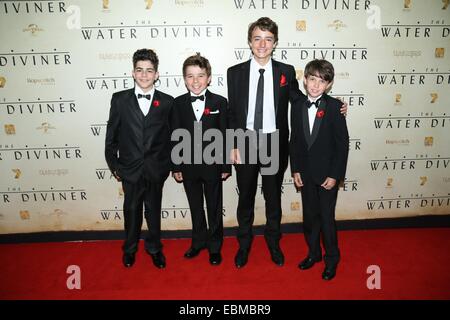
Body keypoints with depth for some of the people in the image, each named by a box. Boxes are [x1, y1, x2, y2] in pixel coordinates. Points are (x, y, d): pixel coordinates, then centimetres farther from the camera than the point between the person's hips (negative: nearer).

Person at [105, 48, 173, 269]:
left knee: (154, 210, 13)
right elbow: (111, 135, 1)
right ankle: (129, 249, 37)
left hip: (156, 169, 0)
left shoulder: (167, 102, -2)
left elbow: (171, 137, 1)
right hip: (130, 168, 0)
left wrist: (168, 165, 0)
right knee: (131, 210, 15)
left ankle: (154, 248, 35)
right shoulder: (119, 99, -2)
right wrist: (113, 165, 2)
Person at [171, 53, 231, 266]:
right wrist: (176, 167, -2)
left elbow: (224, 136, -5)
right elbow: (175, 137, 0)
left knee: (214, 208, 12)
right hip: (189, 166, 2)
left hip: (212, 165, -1)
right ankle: (198, 242, 36)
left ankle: (215, 246, 29)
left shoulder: (219, 102, -6)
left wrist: (226, 166, -6)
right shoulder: (178, 103, -1)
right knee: (195, 207, 17)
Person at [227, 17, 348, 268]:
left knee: (273, 196, 15)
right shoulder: (235, 72, -1)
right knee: (246, 197, 14)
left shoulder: (287, 72, -1)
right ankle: (244, 243, 35)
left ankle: (273, 242, 38)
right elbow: (231, 113, 1)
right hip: (245, 143, 0)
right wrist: (233, 145, -4)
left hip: (275, 144, 0)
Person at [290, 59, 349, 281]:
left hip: (327, 173, -4)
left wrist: (335, 175, -12)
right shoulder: (297, 106, 1)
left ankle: (331, 259, 26)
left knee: (326, 218, 5)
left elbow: (342, 142, -10)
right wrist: (295, 170, 1)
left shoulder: (334, 107, -10)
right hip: (305, 173, 4)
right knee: (309, 216, 15)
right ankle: (313, 253, 35)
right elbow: (294, 140, 5)